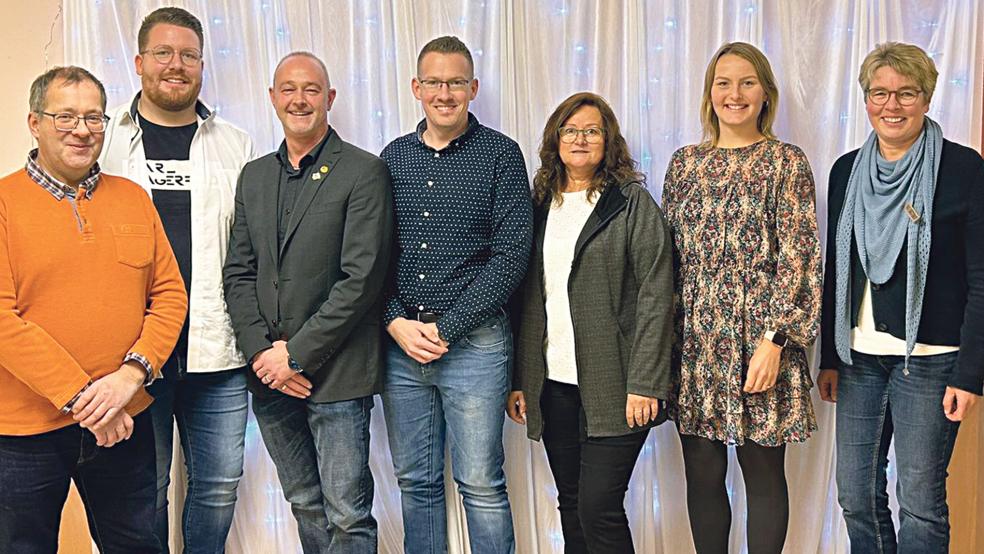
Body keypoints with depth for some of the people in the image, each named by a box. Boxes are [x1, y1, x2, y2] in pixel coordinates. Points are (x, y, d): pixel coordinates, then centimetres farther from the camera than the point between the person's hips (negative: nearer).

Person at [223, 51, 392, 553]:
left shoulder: (363, 172, -6)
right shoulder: (254, 176, 13)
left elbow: (362, 277, -14)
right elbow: (238, 272, 10)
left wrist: (297, 354, -14)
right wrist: (262, 350, -4)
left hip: (335, 372, -5)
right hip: (270, 374, 6)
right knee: (304, 506, 17)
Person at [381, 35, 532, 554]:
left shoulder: (500, 154, -3)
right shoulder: (394, 156, 9)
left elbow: (511, 254, -9)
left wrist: (444, 327, -11)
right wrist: (396, 323, -6)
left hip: (474, 340, -4)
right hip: (400, 340, 4)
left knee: (482, 485, 3)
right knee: (415, 481, 13)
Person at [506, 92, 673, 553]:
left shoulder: (633, 203, -1)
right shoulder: (540, 205, 13)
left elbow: (655, 296, -8)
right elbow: (526, 299, 13)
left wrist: (643, 383, -15)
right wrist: (518, 380, 8)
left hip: (612, 388, -5)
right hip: (553, 385, 5)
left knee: (598, 507, -8)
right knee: (571, 507, 12)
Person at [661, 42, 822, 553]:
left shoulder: (786, 163, -1)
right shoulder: (685, 163, 11)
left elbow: (798, 257, -7)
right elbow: (667, 254, 12)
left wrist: (775, 339, -15)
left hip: (760, 334, -3)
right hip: (694, 338, 4)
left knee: (764, 474, 6)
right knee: (702, 474, 10)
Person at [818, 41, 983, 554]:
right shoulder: (846, 171, 8)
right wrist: (828, 358, 11)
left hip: (928, 358, -4)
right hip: (859, 356, 5)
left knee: (920, 501, 3)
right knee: (855, 495, 10)